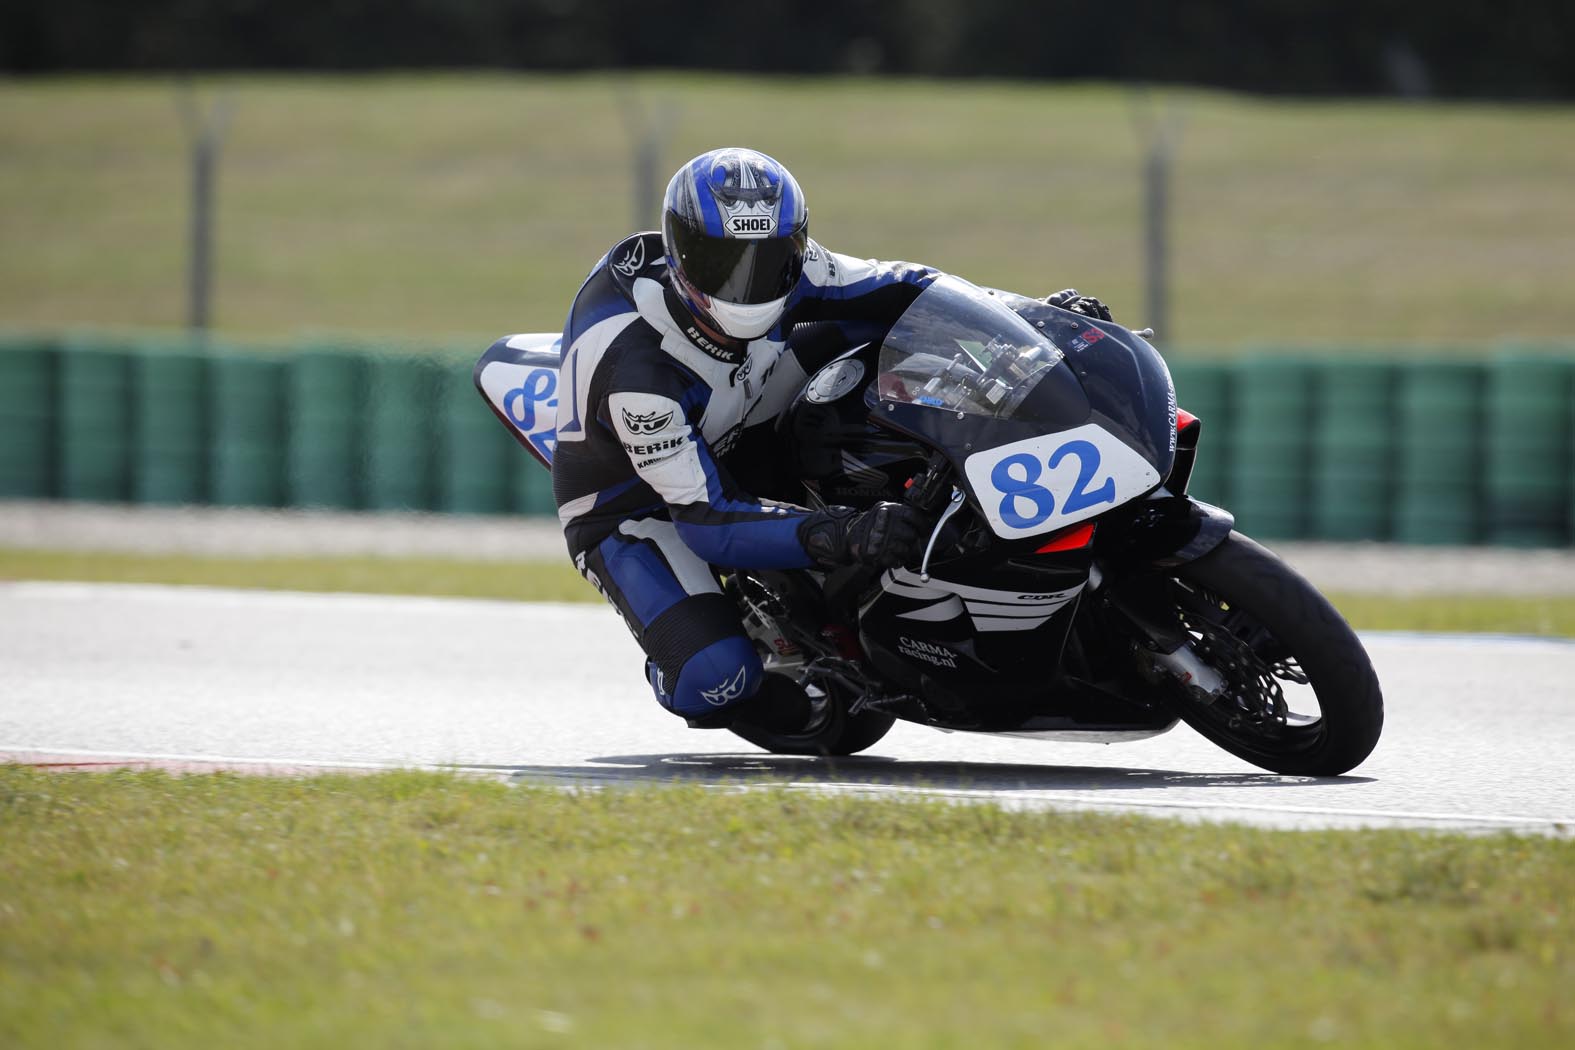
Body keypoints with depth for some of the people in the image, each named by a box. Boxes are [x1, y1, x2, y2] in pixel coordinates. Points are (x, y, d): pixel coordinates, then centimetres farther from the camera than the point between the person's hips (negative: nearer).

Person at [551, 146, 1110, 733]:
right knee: (715, 677, -31)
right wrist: (842, 536, -52)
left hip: (720, 447, 6)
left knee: (871, 323, -6)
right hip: (627, 508, -6)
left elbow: (895, 289, -10)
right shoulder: (636, 370, -39)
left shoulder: (775, 264, -21)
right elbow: (705, 520, -39)